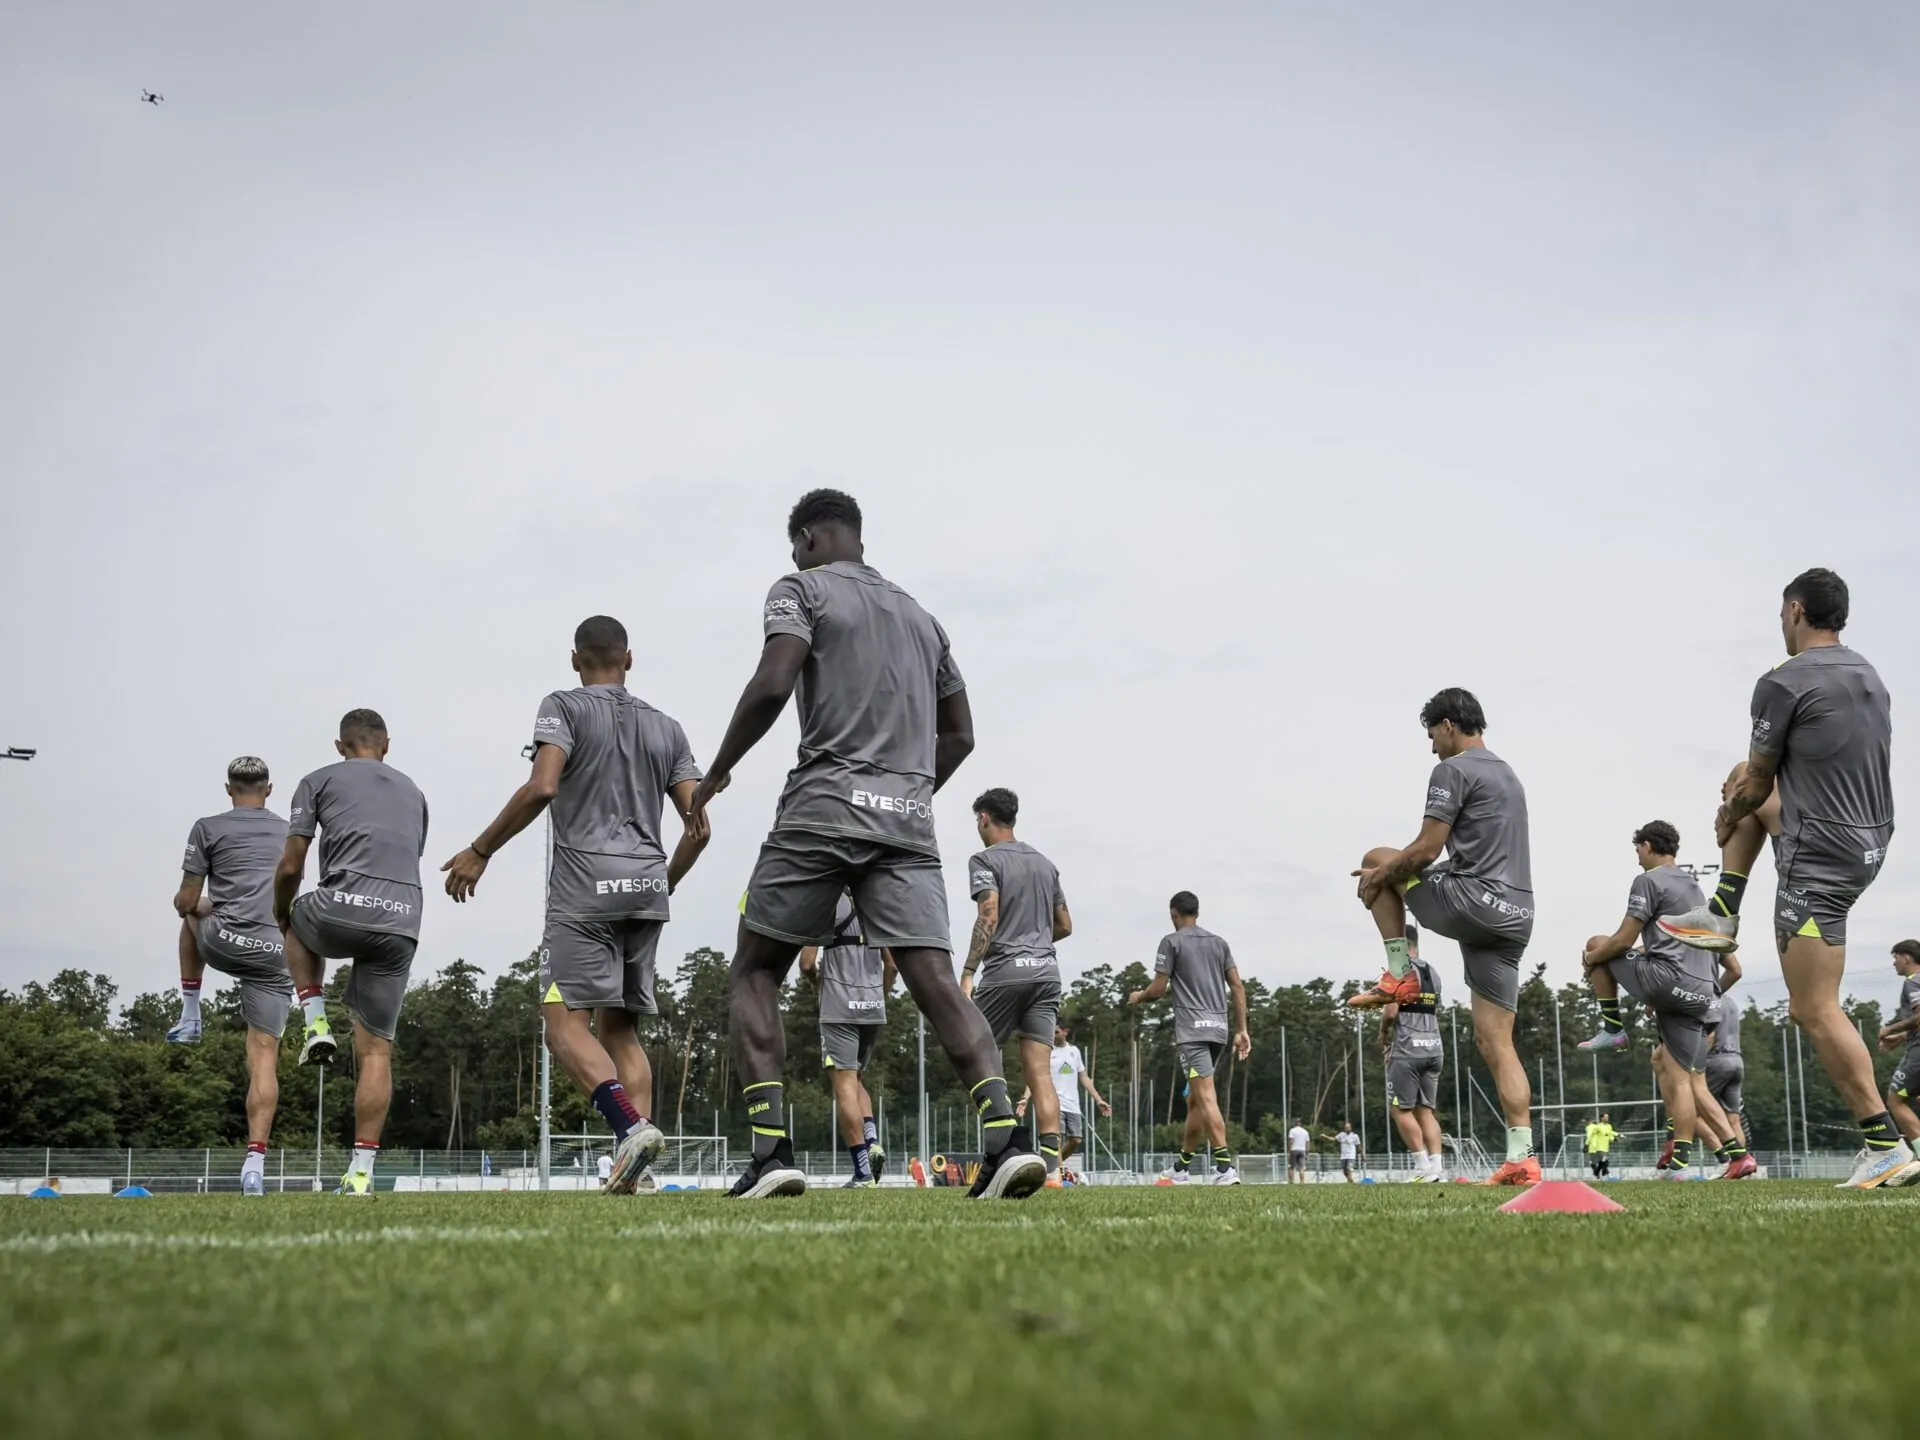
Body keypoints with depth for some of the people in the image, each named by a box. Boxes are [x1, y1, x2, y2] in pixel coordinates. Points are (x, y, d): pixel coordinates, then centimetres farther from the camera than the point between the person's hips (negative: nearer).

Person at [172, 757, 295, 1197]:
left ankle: (189, 1016, 32)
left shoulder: (209, 828, 5)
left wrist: (189, 906, 30)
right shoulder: (290, 834, 17)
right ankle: (255, 1162, -13)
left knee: (193, 915, 35)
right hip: (275, 952, 2)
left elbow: (185, 902, 5)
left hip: (224, 943, -2)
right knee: (264, 1057, 0)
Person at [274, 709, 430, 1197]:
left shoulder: (320, 781, 13)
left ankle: (317, 1024, 18)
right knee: (376, 1049, 7)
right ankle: (361, 1171, 1)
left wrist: (280, 915, 28)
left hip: (341, 910, -3)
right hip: (400, 923, 3)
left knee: (299, 925, 35)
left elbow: (290, 868, 9)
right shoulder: (413, 793, 25)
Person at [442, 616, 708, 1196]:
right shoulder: (666, 728, 17)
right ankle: (635, 1166, -2)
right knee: (621, 1028, 10)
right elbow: (699, 828, 12)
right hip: (646, 892, 5)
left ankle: (631, 1126, -29)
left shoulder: (564, 708, 3)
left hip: (585, 888, -5)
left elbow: (541, 787, -13)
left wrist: (479, 852, -4)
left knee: (567, 1023, -7)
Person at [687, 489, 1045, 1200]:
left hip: (823, 812, -5)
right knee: (936, 979, -5)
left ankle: (771, 1150, -5)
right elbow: (959, 735, 24)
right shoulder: (921, 617, 25)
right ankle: (1005, 1133, -25)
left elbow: (772, 686, -11)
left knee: (752, 974, 8)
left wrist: (717, 773, 0)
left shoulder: (802, 588, 6)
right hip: (909, 821, 5)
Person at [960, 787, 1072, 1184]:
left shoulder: (985, 860, -2)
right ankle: (1051, 1164, -11)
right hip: (1046, 970, 6)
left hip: (1004, 971, -6)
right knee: (1038, 1071, 0)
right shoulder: (1044, 863, 18)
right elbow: (1064, 926, 20)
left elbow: (989, 916, -15)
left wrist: (968, 973, -17)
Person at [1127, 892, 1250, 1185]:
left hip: (1192, 1028, -6)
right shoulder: (1219, 943, 17)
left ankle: (1226, 1166, -26)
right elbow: (1238, 988, 11)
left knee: (1206, 1097, -14)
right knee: (1195, 1099, 15)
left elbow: (1158, 989, -1)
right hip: (1218, 1028, 6)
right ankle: (1182, 1167, 23)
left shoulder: (1172, 942, 0)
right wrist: (1242, 1030, 12)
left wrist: (1138, 997, 20)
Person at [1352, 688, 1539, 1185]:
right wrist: (1393, 873, 29)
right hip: (1515, 915, 8)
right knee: (1496, 1041, 6)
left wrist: (1382, 877, 6)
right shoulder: (1508, 775, 25)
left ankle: (1399, 974, 7)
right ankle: (1521, 1158, -4)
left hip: (1471, 901, -8)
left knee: (1377, 861, 14)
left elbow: (1427, 850, -11)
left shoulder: (1452, 771, -5)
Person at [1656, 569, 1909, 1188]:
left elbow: (1757, 783, -2)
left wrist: (1727, 819, 18)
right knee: (1749, 788, 29)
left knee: (1815, 1010, -6)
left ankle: (1885, 1144, -8)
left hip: (1820, 859, -9)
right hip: (1869, 841, 9)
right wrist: (1741, 797, 29)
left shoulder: (1784, 683, -14)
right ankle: (1722, 913, 32)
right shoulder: (1869, 678, 12)